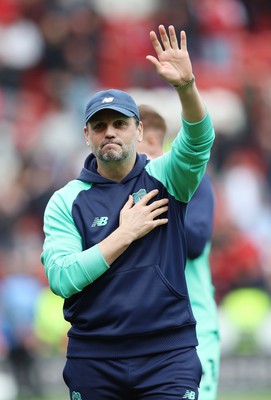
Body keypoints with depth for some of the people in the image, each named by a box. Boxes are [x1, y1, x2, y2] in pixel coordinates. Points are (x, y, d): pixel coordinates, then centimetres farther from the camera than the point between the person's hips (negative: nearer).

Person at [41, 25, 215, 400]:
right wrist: (127, 233, -11)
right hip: (93, 360, 1)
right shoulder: (66, 201, 2)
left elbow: (198, 142, -17)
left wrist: (186, 86, -34)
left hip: (168, 353, 0)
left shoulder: (164, 178, 4)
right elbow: (62, 279, -11)